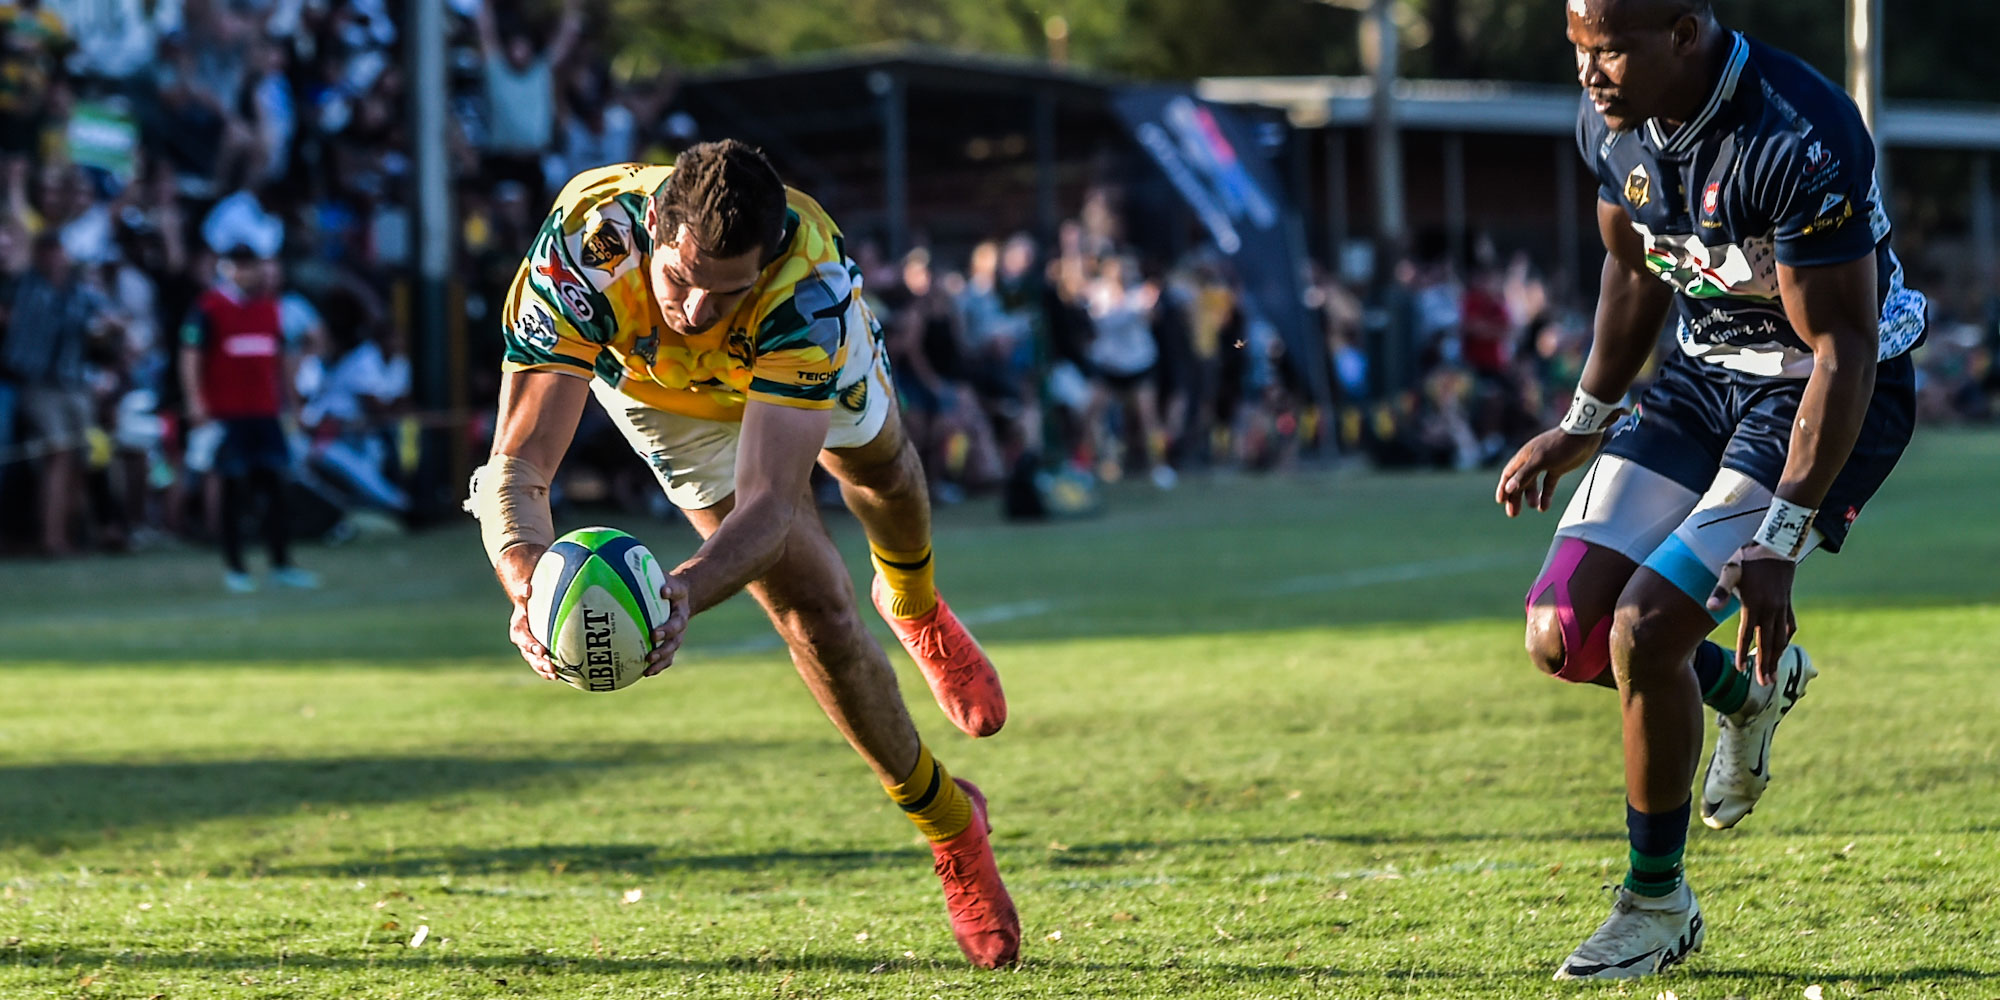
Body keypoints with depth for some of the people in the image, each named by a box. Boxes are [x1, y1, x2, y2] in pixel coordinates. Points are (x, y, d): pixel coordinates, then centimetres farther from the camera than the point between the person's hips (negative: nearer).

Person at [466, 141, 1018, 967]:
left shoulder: (812, 284, -48)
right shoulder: (577, 253, -47)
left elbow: (770, 500, -52)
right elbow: (517, 465, -48)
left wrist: (685, 590, -70)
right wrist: (530, 581, -68)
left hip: (789, 355, 1)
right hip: (654, 388, 0)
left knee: (882, 473, 32)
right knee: (817, 618, -6)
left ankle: (915, 608, 72)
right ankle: (947, 821, 19)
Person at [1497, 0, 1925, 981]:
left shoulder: (1800, 143, -30)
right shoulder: (1613, 120, -7)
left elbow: (1843, 350, -25)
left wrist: (1778, 542, -27)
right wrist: (1584, 424, 16)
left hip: (1822, 397, -7)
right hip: (1704, 374, 7)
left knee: (1644, 632, -17)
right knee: (1565, 634, -5)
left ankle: (1658, 906, 4)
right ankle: (1750, 689, 26)